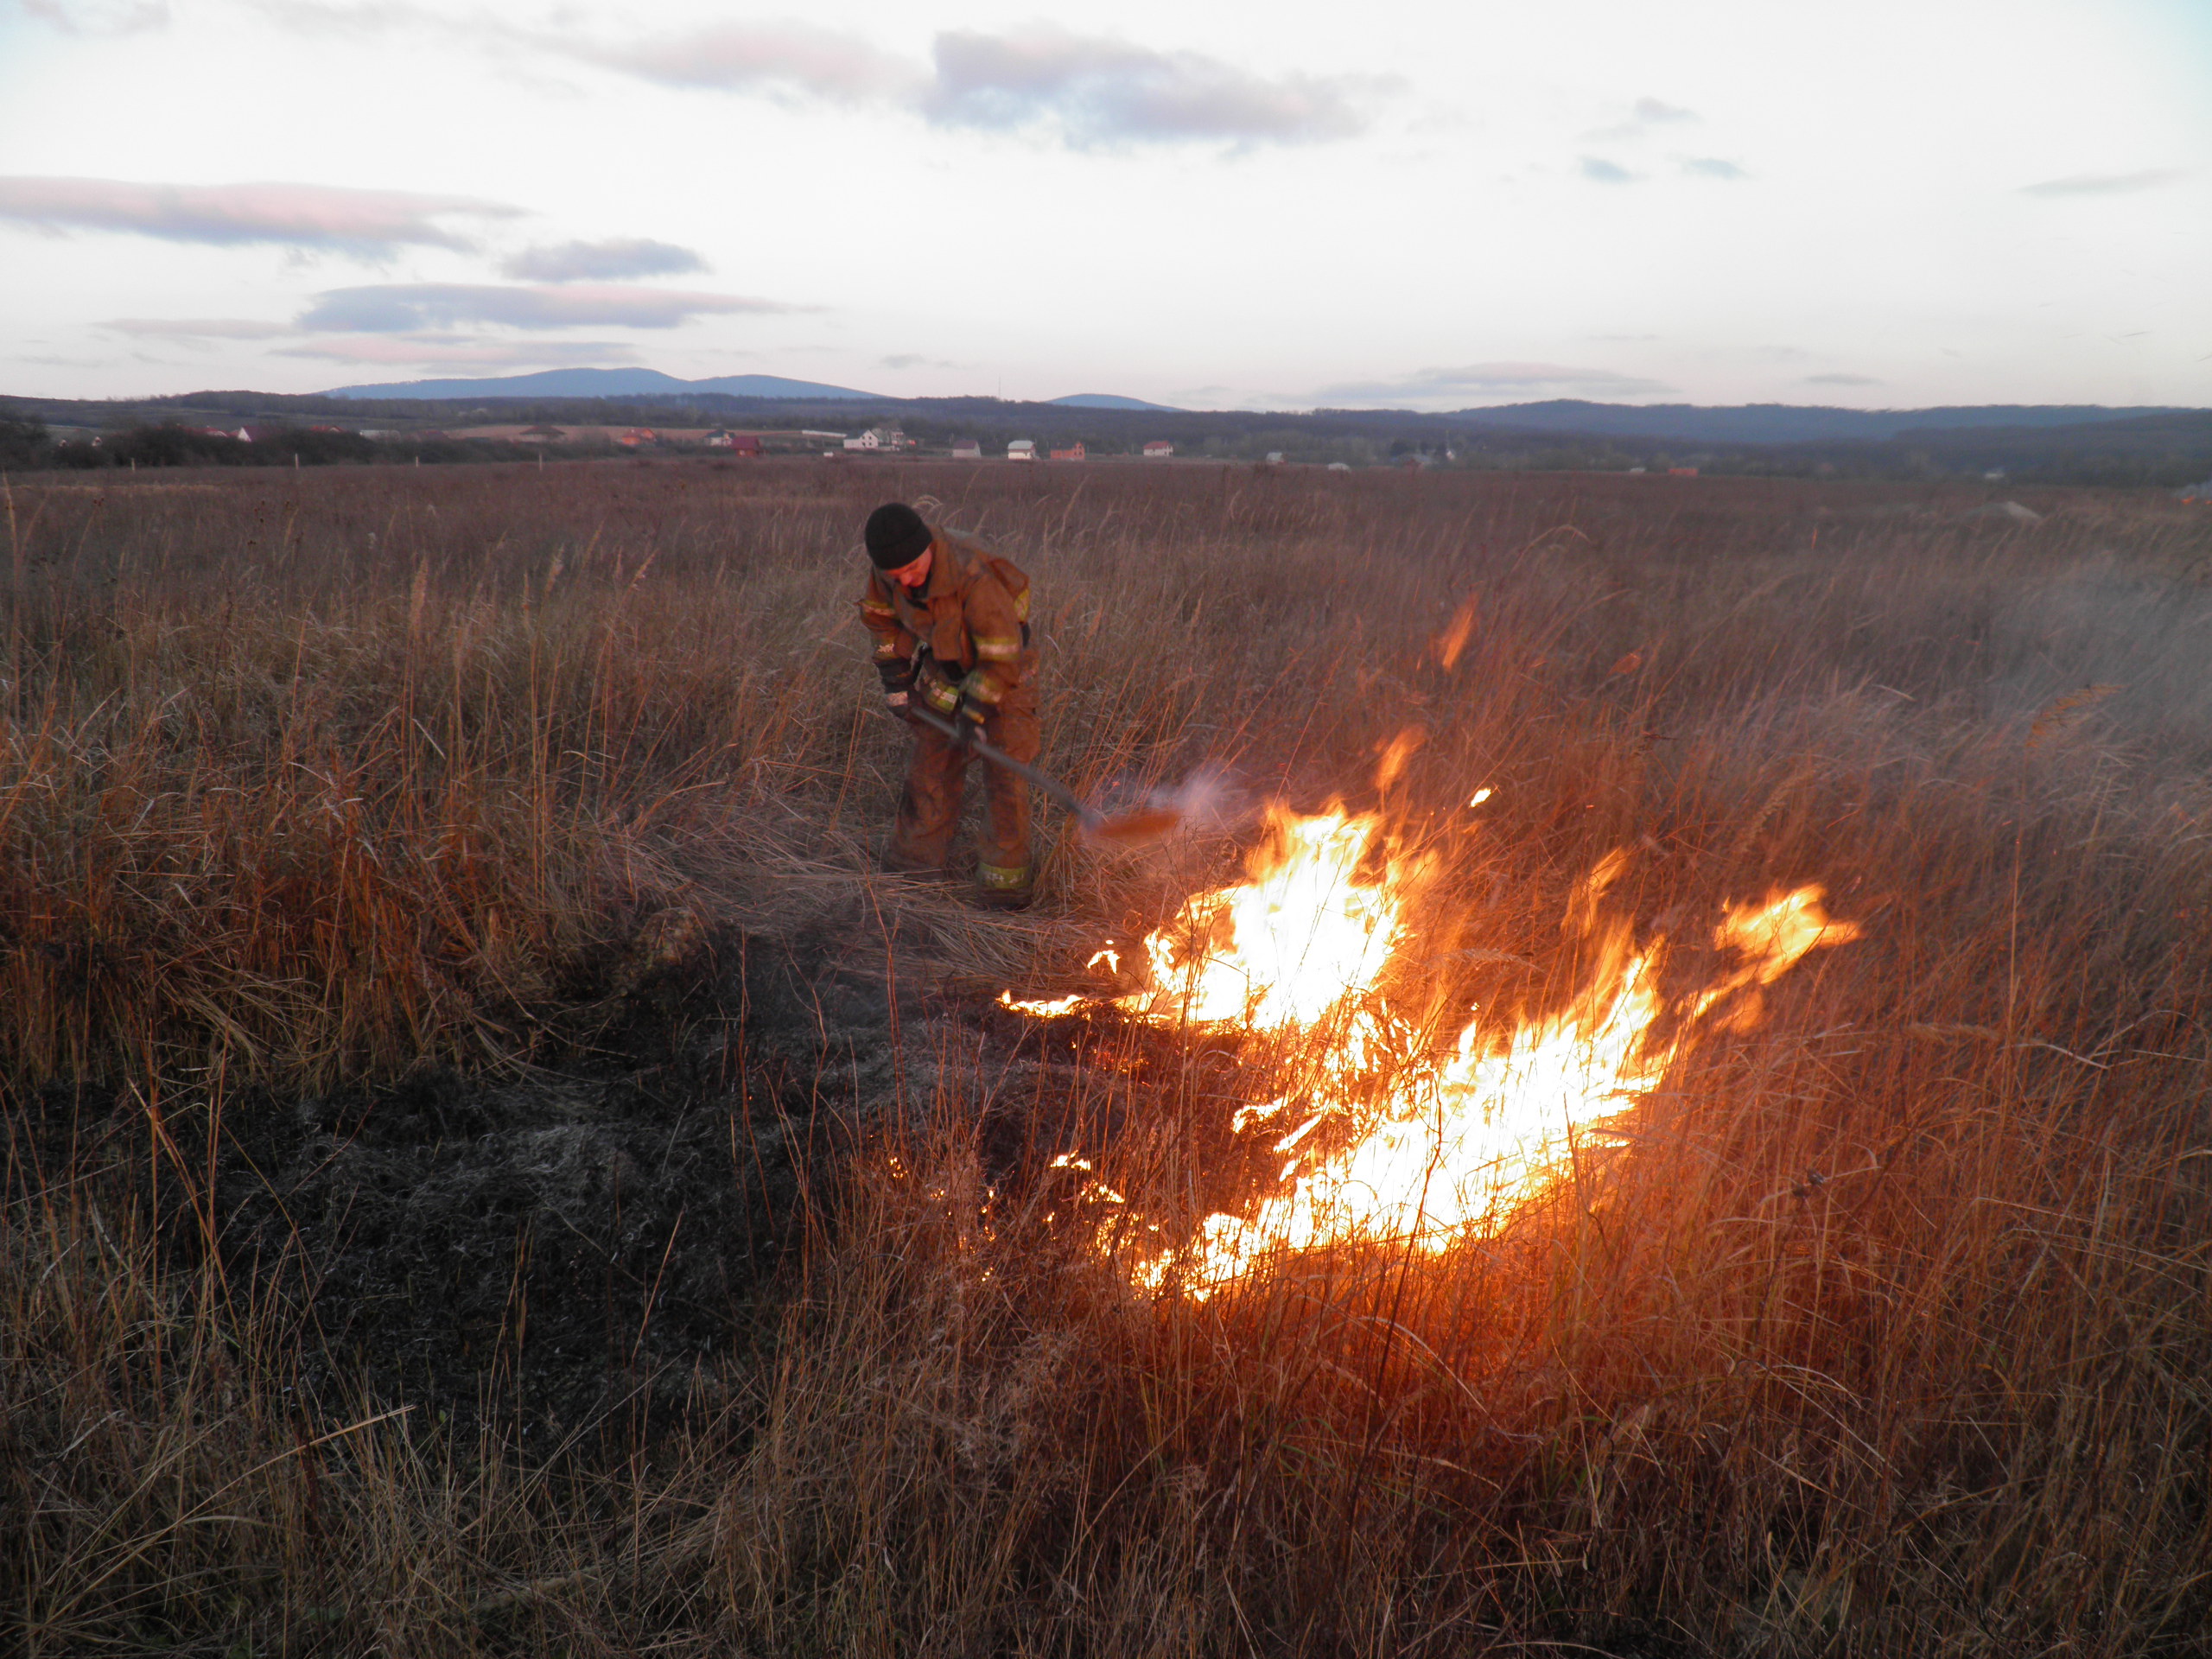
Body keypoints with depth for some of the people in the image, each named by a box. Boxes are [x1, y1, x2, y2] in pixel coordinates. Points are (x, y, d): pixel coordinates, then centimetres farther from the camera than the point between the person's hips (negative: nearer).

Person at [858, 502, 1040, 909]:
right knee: (930, 764, 13)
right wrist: (896, 682, 1)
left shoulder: (973, 577, -38)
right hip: (943, 673, 6)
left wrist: (973, 715, -25)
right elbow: (882, 617, 4)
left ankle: (1005, 875, 5)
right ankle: (914, 854, 29)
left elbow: (1002, 657, -29)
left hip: (1002, 676, -5)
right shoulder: (885, 566, -18)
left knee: (1004, 775, -7)